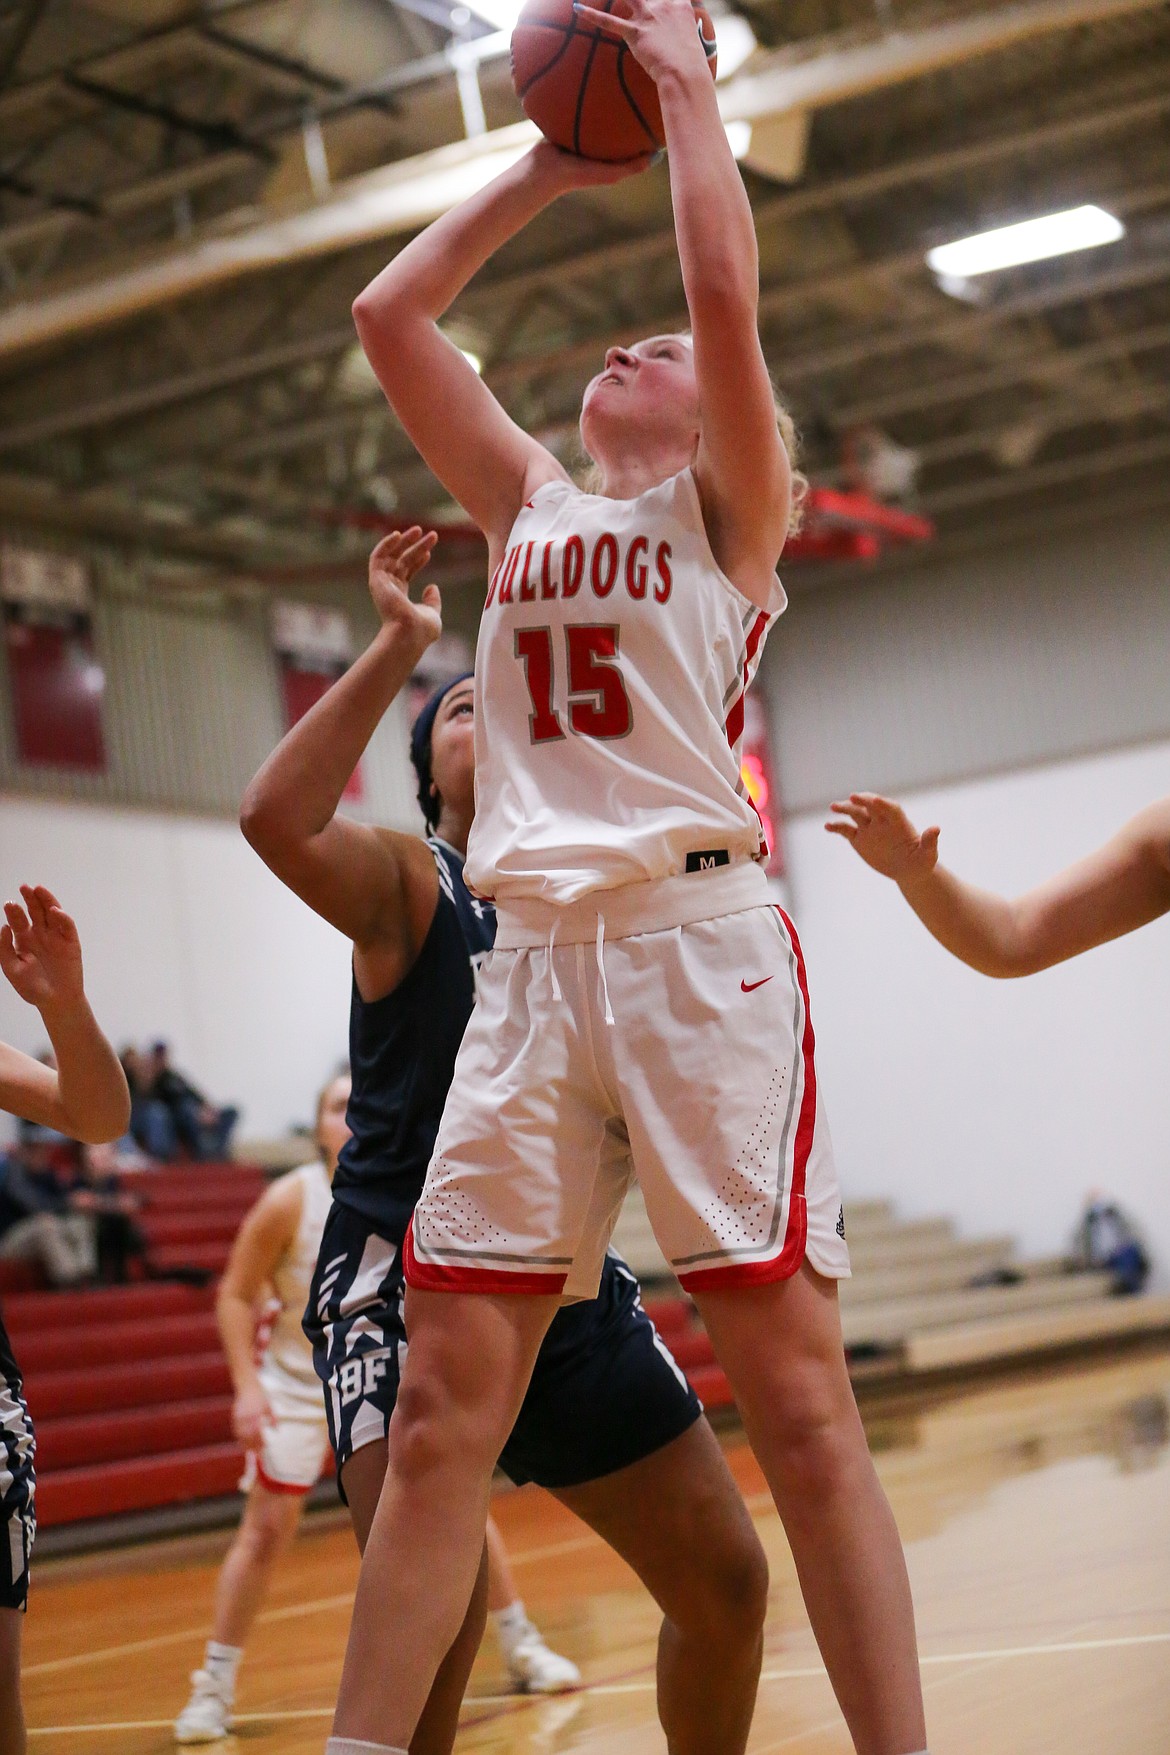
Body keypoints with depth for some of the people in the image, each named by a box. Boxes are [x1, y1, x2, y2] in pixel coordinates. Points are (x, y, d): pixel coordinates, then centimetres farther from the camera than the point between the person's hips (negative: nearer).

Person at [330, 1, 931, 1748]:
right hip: (533, 961, 5)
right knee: (441, 1408, -2)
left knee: (798, 1401, -9)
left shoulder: (729, 504, 10)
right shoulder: (525, 497, 24)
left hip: (699, 938, -4)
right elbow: (389, 315, 19)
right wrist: (550, 167, 22)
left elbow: (727, 294, -7)